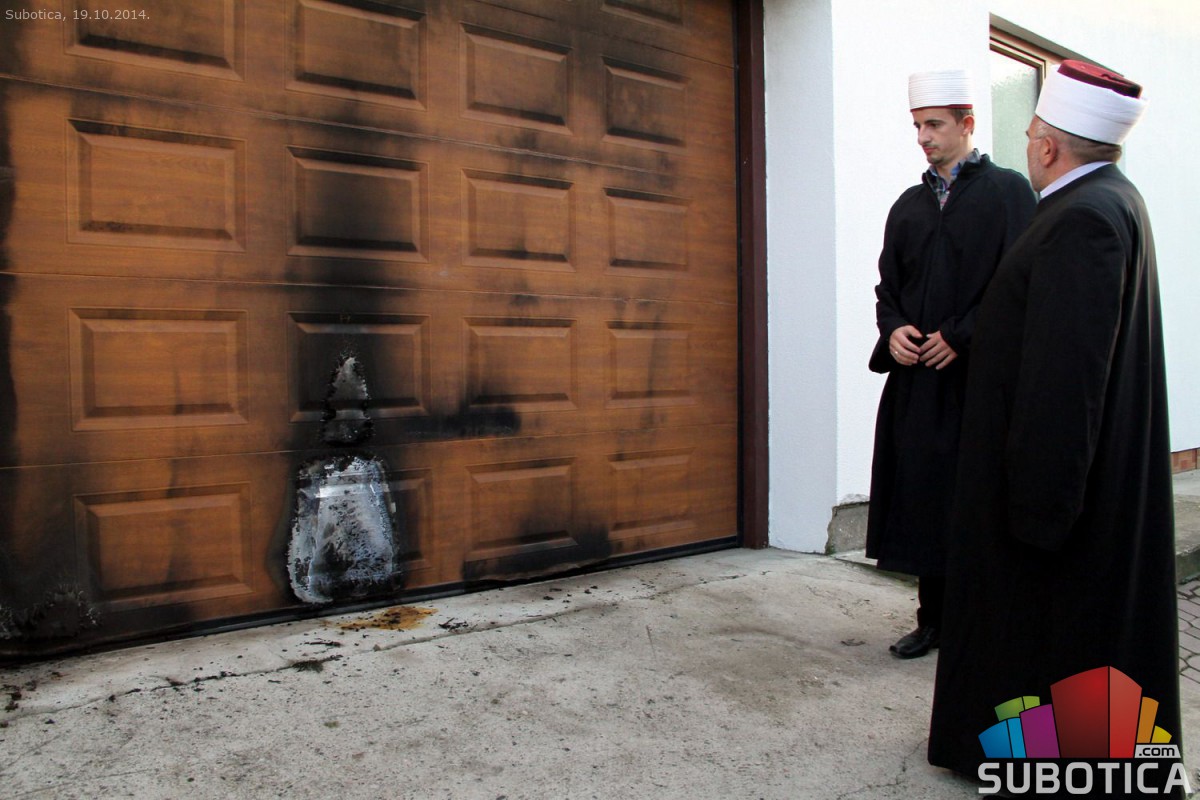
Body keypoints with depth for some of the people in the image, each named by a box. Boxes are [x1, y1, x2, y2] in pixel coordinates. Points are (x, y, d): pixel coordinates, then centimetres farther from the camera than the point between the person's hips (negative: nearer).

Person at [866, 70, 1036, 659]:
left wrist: (959, 336, -13)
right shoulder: (909, 206, 17)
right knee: (921, 500, 7)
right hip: (915, 377, 5)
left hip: (980, 377, -4)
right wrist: (893, 329, -4)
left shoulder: (1007, 191, 2)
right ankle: (933, 620, 19)